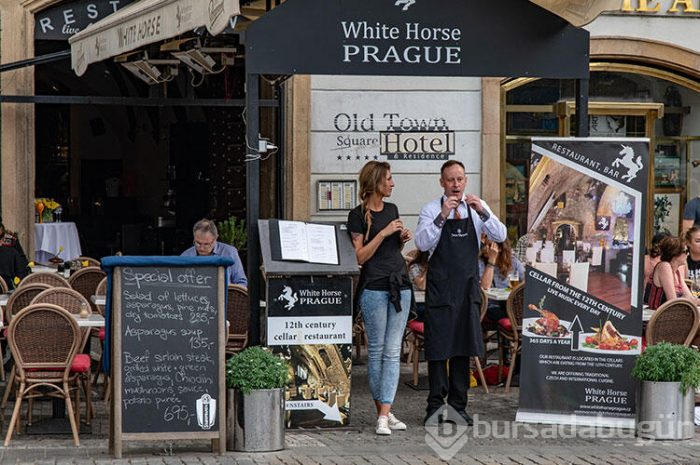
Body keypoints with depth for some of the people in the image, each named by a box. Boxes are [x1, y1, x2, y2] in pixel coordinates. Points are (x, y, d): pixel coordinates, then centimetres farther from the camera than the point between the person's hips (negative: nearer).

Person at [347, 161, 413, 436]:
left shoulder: (392, 209, 13)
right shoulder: (358, 215, -5)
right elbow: (360, 257, -9)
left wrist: (403, 238, 5)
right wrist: (383, 233, -15)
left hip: (400, 284, 6)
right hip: (374, 287, -6)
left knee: (393, 351, -1)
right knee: (376, 350, 1)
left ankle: (385, 414, -3)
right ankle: (382, 412, 6)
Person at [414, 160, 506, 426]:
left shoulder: (477, 207, 7)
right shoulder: (431, 210, -2)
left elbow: (500, 236, -4)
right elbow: (422, 244, -16)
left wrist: (482, 212, -19)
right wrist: (442, 215, -26)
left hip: (468, 285, 3)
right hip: (440, 286, -3)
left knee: (464, 347, 8)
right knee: (438, 347, -2)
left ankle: (458, 405, 15)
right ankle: (435, 406, 3)